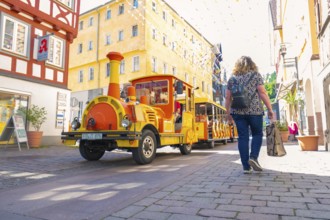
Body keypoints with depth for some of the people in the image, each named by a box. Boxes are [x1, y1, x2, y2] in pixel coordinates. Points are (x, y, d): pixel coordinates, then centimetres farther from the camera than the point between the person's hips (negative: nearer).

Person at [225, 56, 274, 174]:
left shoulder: (232, 78, 10)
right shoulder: (256, 75, 4)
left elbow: (228, 97, 8)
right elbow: (262, 93, -5)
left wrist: (228, 112, 16)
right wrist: (270, 109, -1)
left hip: (238, 111, 2)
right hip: (254, 110, -2)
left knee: (243, 137, 4)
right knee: (257, 134, 15)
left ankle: (246, 166, 6)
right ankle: (253, 157, -5)